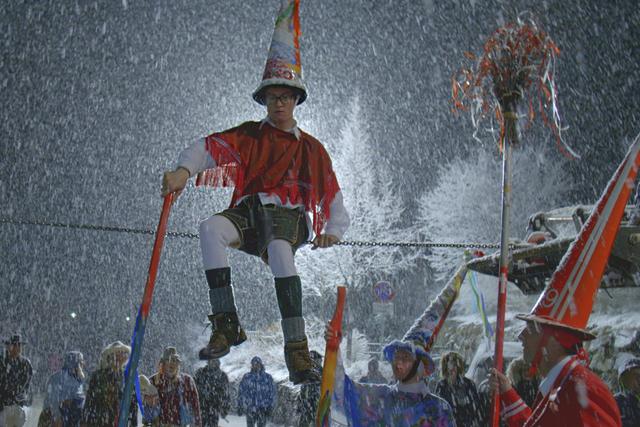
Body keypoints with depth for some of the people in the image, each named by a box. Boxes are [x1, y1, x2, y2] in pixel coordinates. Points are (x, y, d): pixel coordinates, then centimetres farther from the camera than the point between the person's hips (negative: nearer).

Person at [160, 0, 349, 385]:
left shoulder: (311, 149, 19)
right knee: (211, 228, -34)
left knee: (279, 249, -39)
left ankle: (297, 349, -40)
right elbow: (209, 146, 1)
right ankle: (226, 323, -32)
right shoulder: (248, 135, 18)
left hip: (289, 216, -1)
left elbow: (334, 198, 21)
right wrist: (185, 170, -19)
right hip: (248, 212, 2)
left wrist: (333, 232, 3)